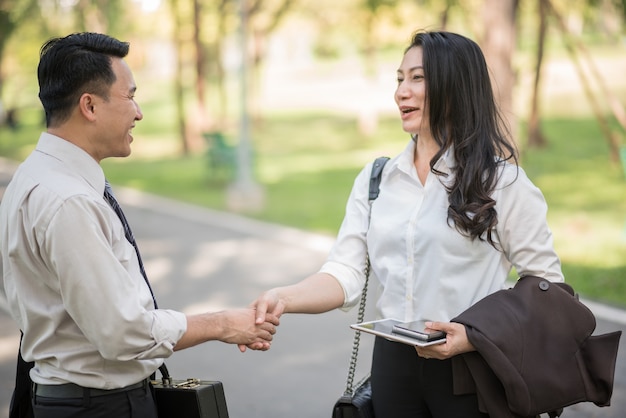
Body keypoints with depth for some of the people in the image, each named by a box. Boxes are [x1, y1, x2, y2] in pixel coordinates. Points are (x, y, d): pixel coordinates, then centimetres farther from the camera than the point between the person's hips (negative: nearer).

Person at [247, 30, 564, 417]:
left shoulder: (501, 180, -6)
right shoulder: (375, 180, 6)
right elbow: (346, 273, -1)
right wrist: (284, 298, -20)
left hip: (469, 370, -4)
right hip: (393, 364, 4)